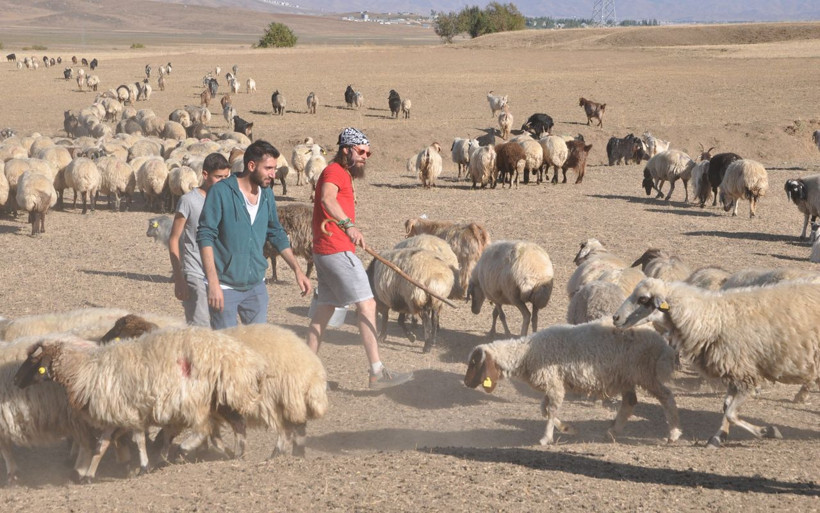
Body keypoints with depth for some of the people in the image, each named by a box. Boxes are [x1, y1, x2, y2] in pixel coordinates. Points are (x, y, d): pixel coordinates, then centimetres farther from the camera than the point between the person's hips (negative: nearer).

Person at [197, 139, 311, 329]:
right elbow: (205, 236, -16)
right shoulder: (221, 192, -13)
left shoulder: (267, 195, 6)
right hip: (225, 286, -6)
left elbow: (277, 234, 18)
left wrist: (297, 270, 12)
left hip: (256, 285, 6)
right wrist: (213, 283, -23)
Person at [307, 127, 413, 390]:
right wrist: (349, 225, -44)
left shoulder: (342, 174, 22)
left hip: (325, 250, 11)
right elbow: (327, 199, -31)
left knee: (325, 307, 12)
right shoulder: (334, 172, -11)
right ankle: (377, 372, -15)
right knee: (367, 304, -11)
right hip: (337, 250, -11)